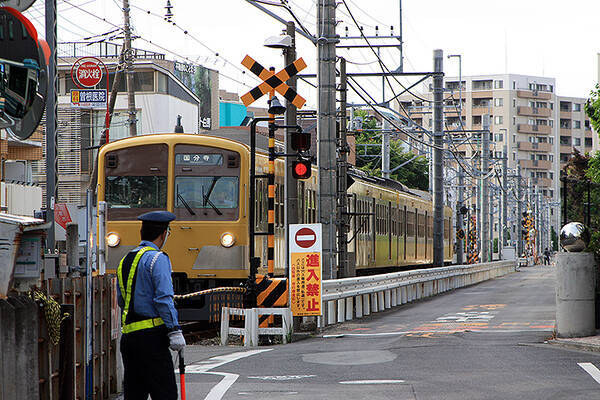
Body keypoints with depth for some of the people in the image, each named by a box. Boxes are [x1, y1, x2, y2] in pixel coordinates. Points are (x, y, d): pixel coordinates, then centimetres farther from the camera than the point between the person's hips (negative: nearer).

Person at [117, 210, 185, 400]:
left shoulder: (124, 261, 17)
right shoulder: (157, 258, -8)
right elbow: (164, 298, -17)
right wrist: (174, 331, -18)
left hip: (128, 335, 8)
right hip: (152, 336, -8)